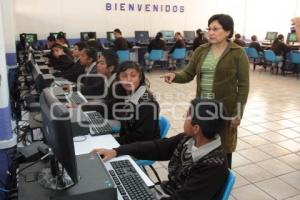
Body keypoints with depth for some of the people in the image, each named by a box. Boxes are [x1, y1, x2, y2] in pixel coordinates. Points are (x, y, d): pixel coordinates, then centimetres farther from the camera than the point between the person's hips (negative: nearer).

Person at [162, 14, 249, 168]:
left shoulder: (238, 53, -7)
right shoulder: (201, 51, 6)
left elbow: (243, 85, -8)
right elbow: (188, 74, 5)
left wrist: (238, 113, -12)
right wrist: (174, 76, -17)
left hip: (225, 108, -4)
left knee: (222, 147, 9)